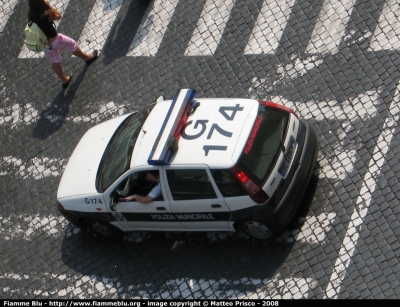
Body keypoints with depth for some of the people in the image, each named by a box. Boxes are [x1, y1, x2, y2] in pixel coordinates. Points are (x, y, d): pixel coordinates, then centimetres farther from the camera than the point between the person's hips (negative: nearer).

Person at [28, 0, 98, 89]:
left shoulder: (31, 15, -15)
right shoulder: (45, 15, -34)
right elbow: (58, 15, -15)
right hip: (54, 40, -6)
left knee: (54, 62, 23)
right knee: (72, 44, 21)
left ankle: (64, 80, 41)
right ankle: (87, 58, 46)